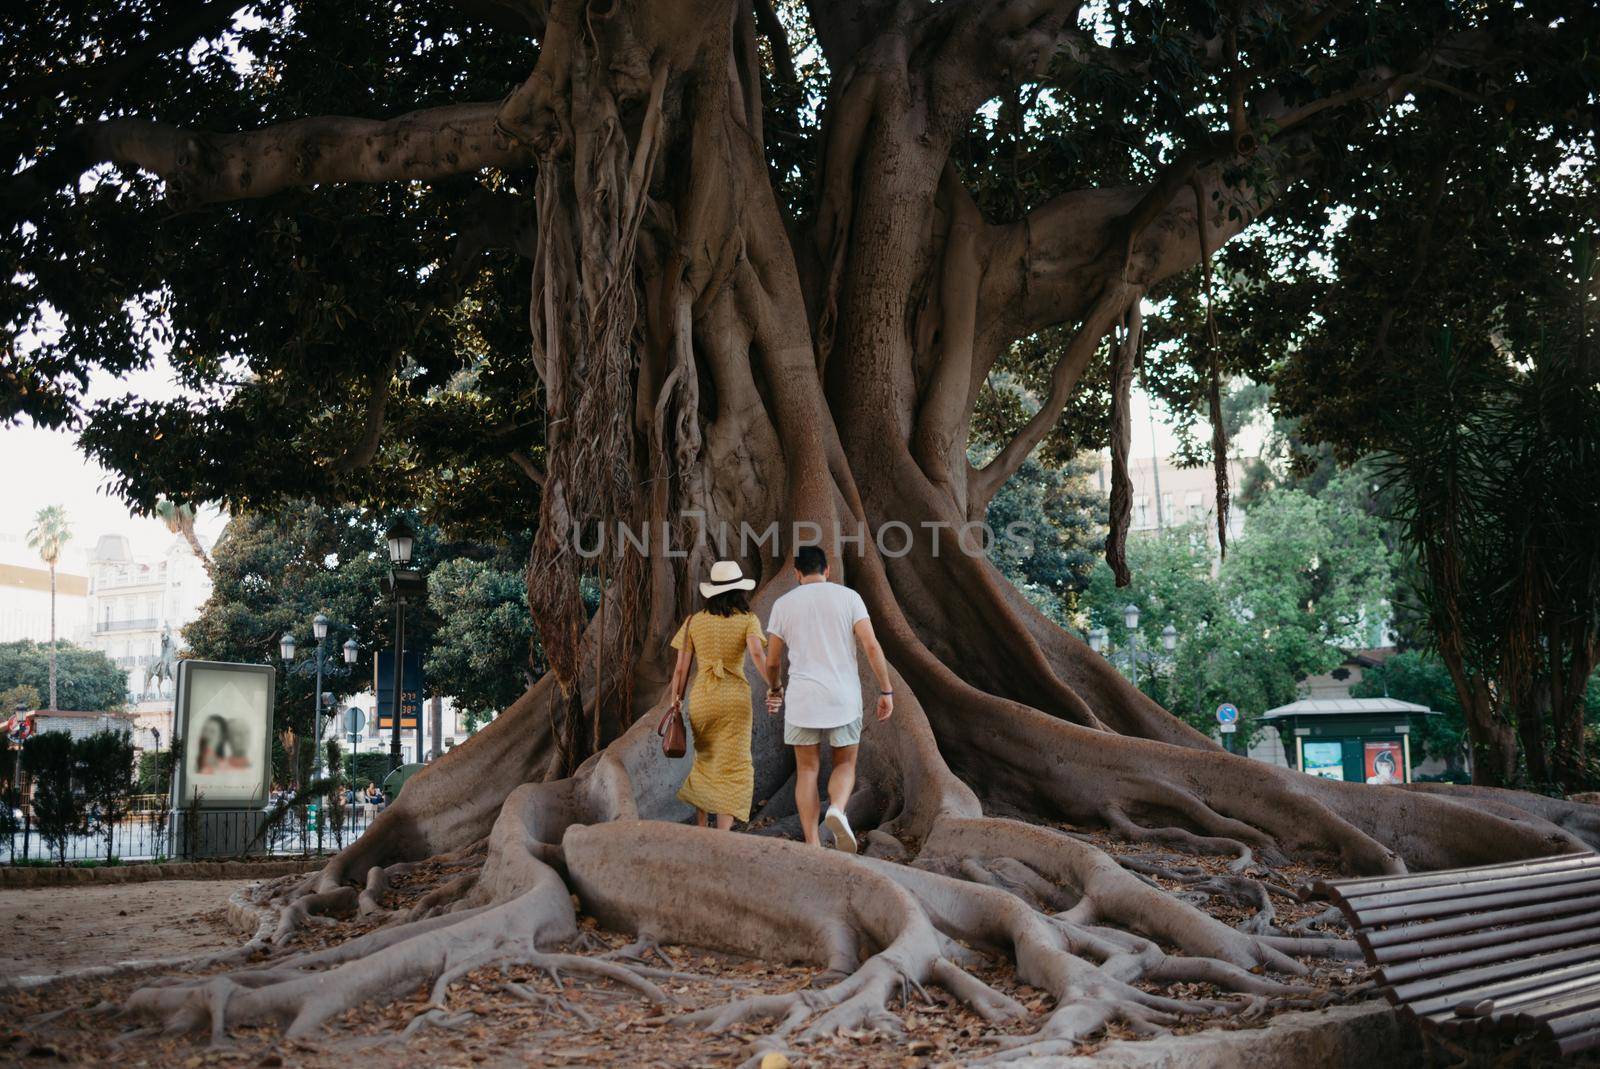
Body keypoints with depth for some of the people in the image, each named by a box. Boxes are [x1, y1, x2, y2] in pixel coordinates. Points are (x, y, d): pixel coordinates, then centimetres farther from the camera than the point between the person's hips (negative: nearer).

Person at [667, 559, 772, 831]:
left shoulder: (694, 622, 4)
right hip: (735, 699, -2)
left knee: (705, 760, 22)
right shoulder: (748, 620, -1)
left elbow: (681, 667, 3)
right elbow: (756, 653, -19)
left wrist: (676, 700, 11)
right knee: (733, 769, 2)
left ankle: (700, 828, 19)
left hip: (701, 699, 2)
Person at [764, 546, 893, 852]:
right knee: (845, 765, 14)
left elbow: (772, 660, 9)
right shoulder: (848, 597, 2)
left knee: (807, 770, 10)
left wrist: (773, 689, 29)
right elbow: (871, 646, -7)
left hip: (802, 700, 0)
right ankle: (837, 810, -17)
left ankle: (813, 846, 3)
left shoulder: (784, 604, 4)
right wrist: (886, 691, -1)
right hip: (843, 699, 0)